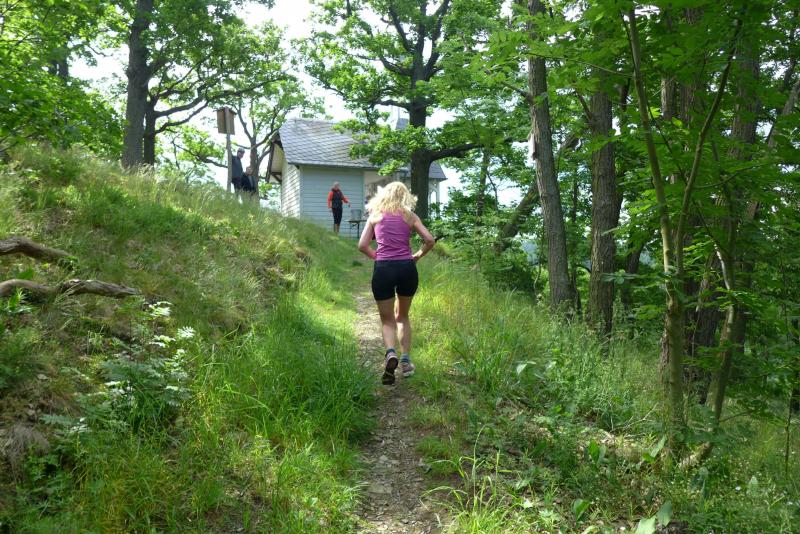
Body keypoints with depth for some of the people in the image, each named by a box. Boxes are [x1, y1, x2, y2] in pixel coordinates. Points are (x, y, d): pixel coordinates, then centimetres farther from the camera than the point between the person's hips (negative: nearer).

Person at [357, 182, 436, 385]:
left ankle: (390, 353, -19)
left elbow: (362, 245, 4)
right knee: (402, 316, 22)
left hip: (383, 269, -1)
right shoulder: (409, 215, 11)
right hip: (407, 269, 1)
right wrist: (417, 256, 15)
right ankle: (406, 360, 14)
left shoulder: (375, 215, 11)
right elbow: (430, 240, 1)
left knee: (387, 319, 9)